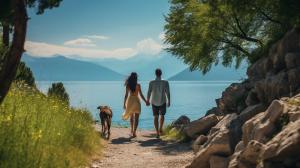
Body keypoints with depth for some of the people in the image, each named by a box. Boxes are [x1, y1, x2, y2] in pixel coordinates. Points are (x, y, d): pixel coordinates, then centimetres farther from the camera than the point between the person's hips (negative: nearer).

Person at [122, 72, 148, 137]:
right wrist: (146, 101, 0)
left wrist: (124, 103, 4)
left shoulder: (128, 85, -3)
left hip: (130, 100, 3)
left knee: (131, 117, 21)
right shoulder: (138, 85, -10)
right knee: (136, 118, 2)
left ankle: (132, 130, 32)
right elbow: (141, 95, -9)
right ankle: (134, 132, -8)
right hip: (136, 101, -3)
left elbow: (126, 95, -3)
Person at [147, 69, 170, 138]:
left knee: (156, 117, 10)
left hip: (154, 102, 1)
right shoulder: (165, 82, -10)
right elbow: (167, 93, -9)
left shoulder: (152, 83, -9)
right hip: (162, 102, 0)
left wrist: (147, 101, 8)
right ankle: (160, 129, 16)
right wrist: (169, 101, 2)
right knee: (162, 115, 22)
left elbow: (149, 93, -5)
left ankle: (157, 132, 6)